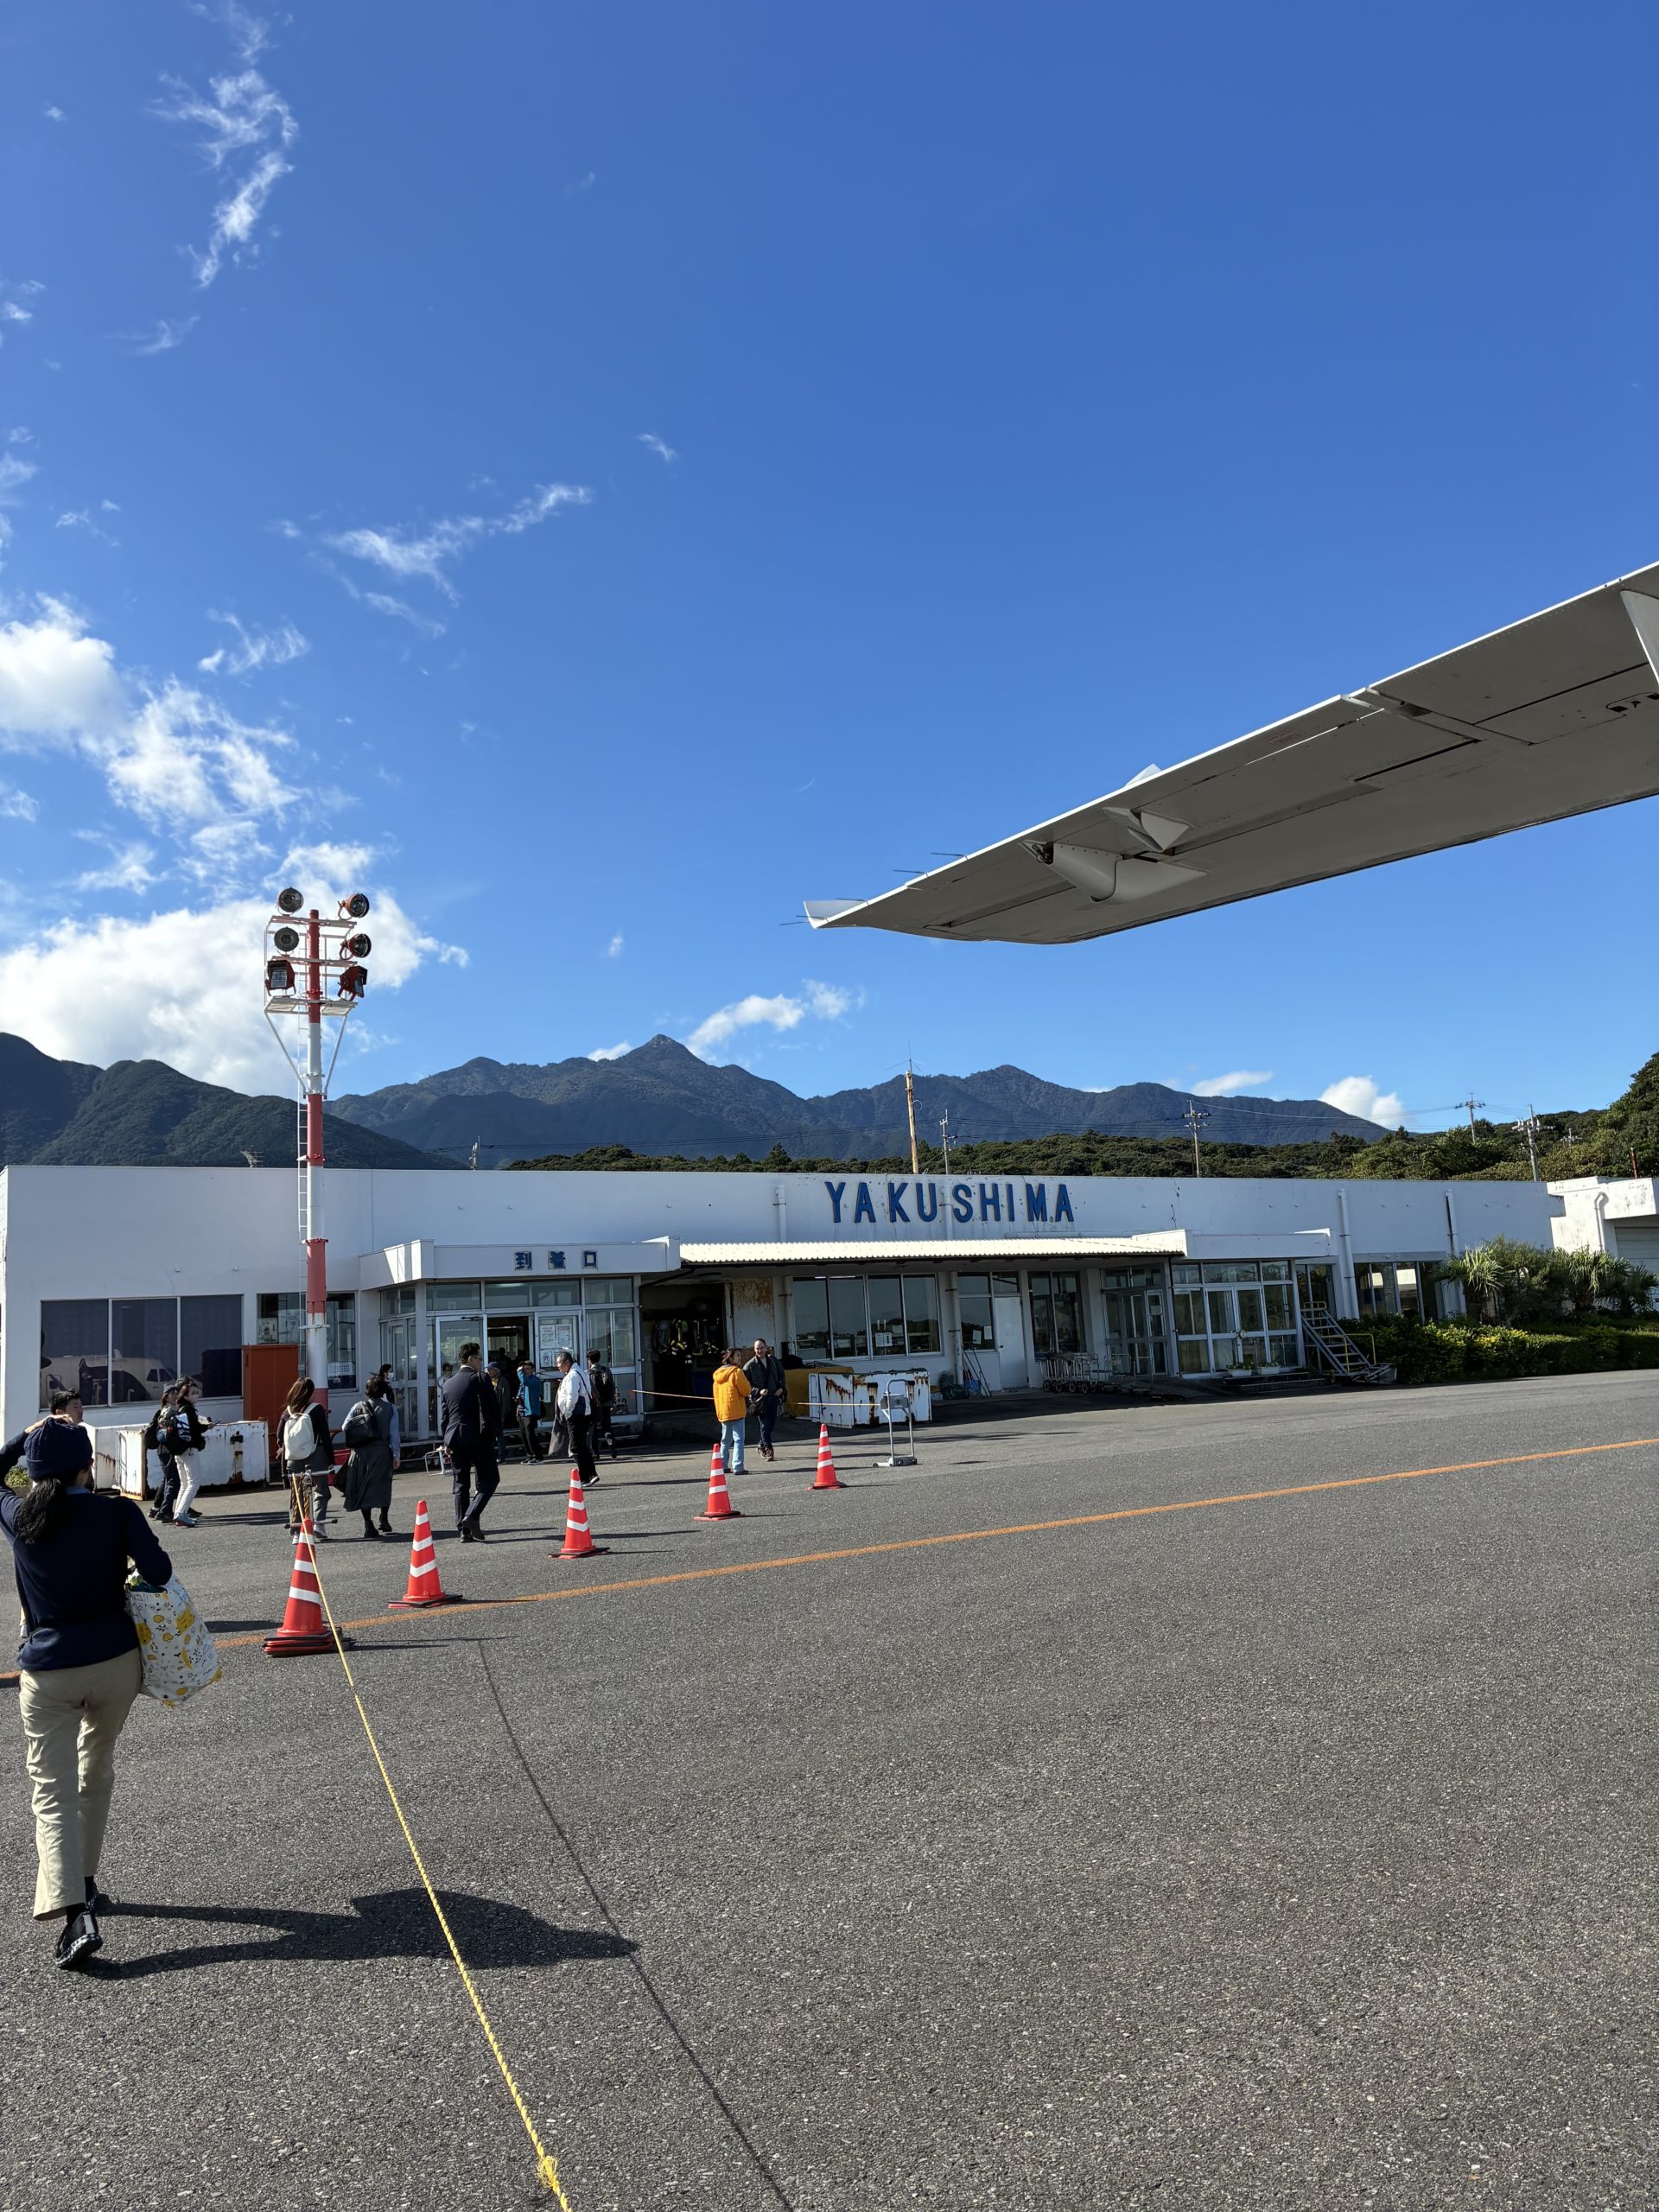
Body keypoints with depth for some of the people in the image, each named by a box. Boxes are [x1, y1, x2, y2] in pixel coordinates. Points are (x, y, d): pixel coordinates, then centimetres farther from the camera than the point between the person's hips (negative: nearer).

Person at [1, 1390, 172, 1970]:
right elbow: (159, 1572, -15)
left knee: (53, 1792, 2)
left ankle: (73, 1911, -14)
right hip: (116, 1664, 0)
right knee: (96, 1775, 21)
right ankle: (85, 1886, 33)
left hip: (47, 1672, 0)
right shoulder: (117, 1512, -11)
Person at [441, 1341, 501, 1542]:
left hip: (455, 1439, 5)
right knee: (490, 1479, 4)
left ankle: (463, 1529, 7)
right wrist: (495, 1430, 6)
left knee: (460, 1485, 9)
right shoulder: (480, 1378, -7)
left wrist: (447, 1442, 19)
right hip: (478, 1437, -5)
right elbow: (494, 1407, -8)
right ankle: (472, 1516, -14)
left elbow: (443, 1416, 13)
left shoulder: (448, 1384, 11)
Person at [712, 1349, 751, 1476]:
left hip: (722, 1412, 7)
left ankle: (722, 1466, 19)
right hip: (736, 1411, -7)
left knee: (725, 1440, 18)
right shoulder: (737, 1372, -11)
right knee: (738, 1440, -5)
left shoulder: (718, 1374, 12)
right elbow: (745, 1391, -12)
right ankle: (737, 1467, -11)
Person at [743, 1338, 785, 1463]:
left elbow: (781, 1374, 21)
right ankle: (768, 1449, -1)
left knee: (772, 1423, 11)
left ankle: (762, 1444, 30)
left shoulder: (773, 1361, 7)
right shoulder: (750, 1365, -7)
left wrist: (781, 1387, 6)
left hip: (774, 1396, 5)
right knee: (765, 1424, -7)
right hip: (760, 1400, -5)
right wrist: (758, 1391, -19)